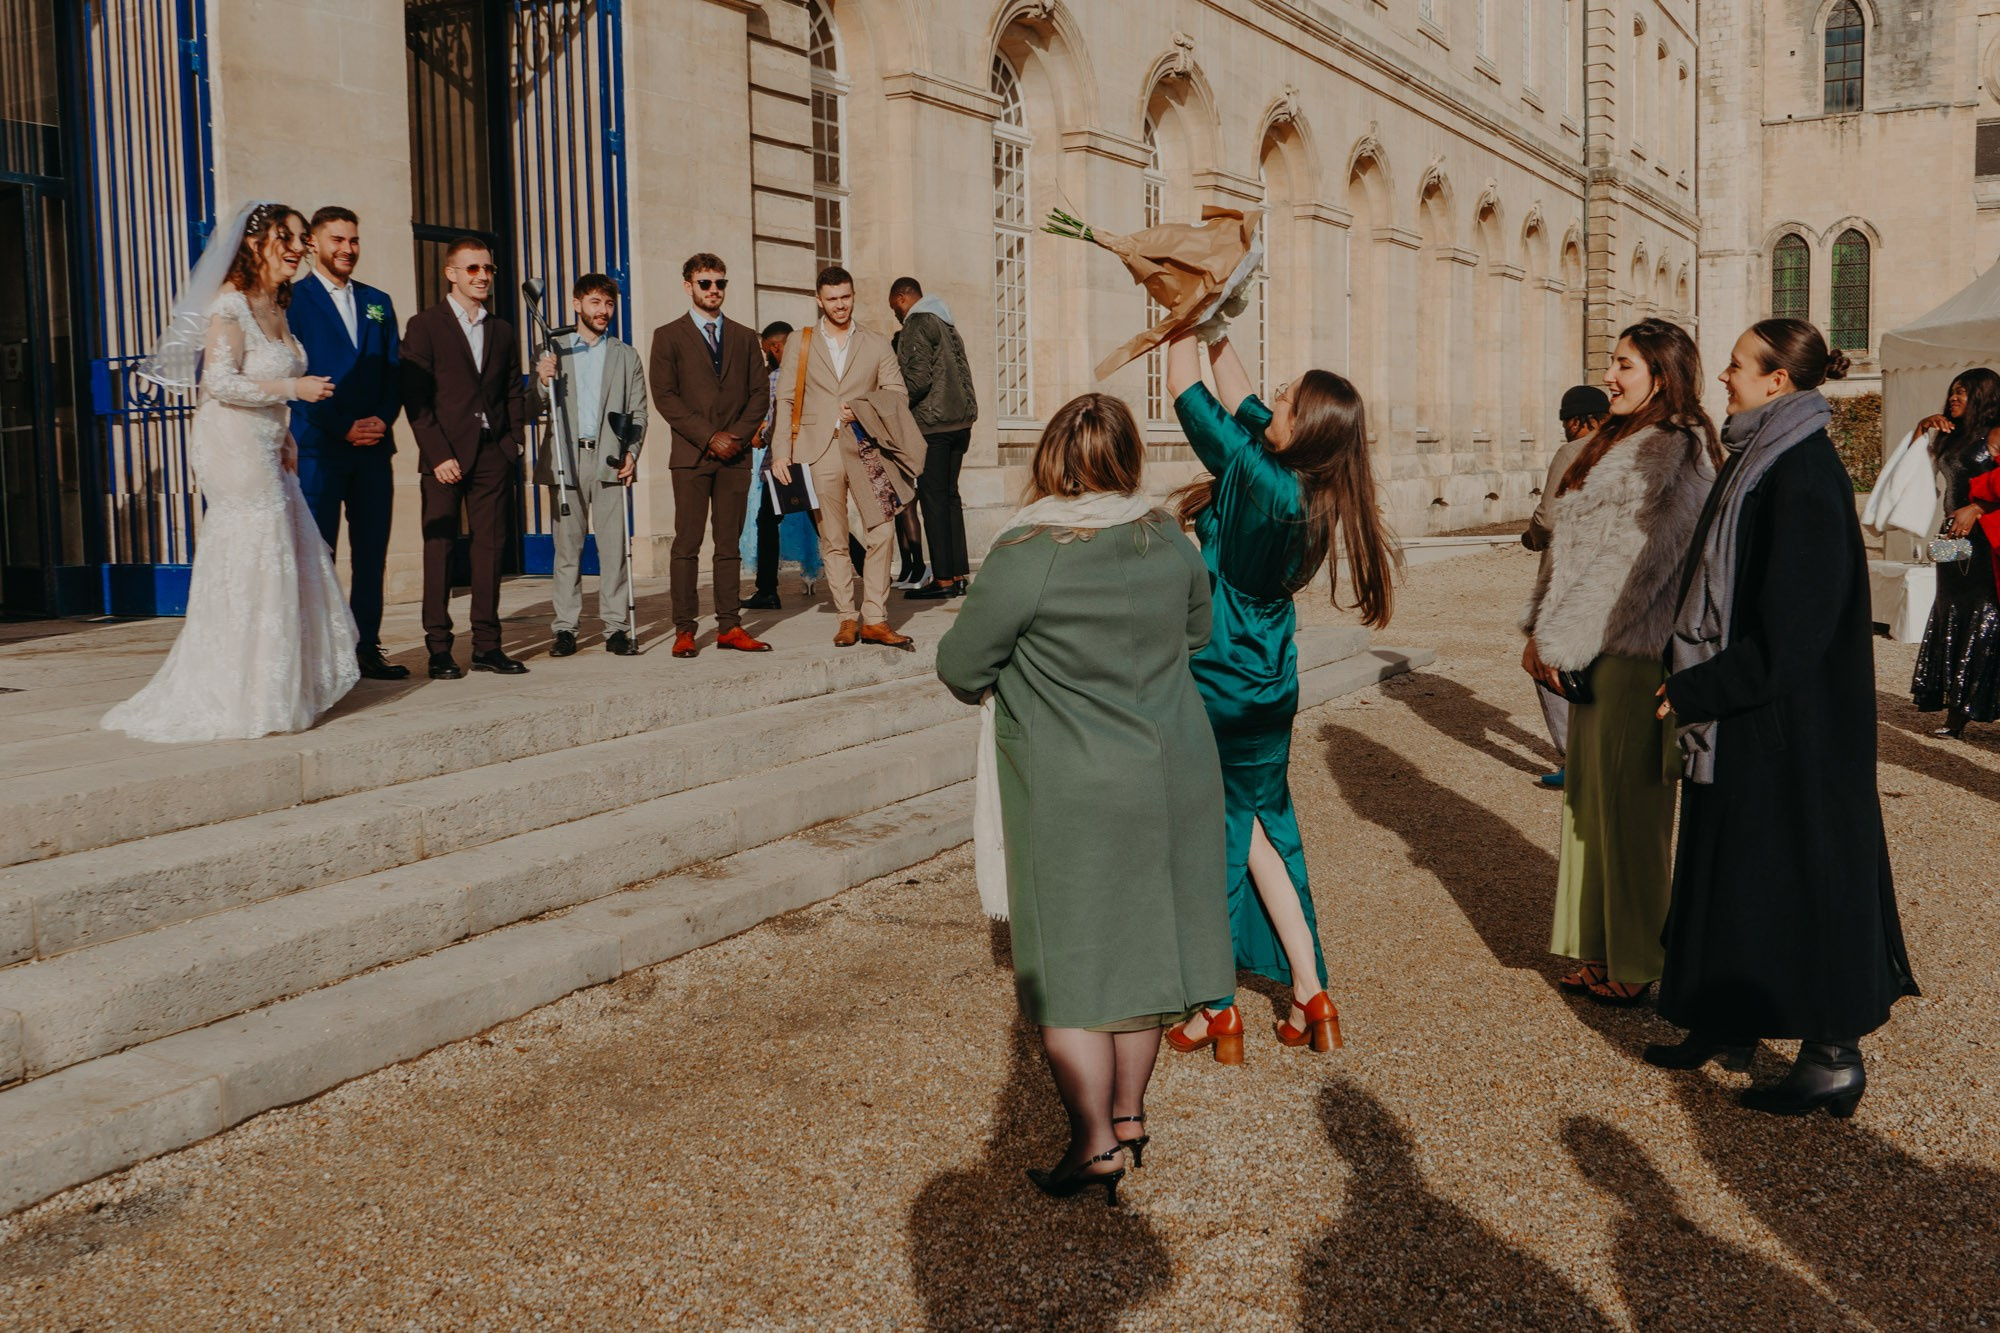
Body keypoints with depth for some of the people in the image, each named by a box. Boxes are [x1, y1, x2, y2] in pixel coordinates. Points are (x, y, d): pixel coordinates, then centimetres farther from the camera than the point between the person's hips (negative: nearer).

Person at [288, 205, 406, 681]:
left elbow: (394, 370, 13)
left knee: (372, 553, 6)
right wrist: (344, 427, -12)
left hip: (373, 446, 5)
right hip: (317, 448, -5)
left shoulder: (377, 302, 17)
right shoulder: (292, 299, 1)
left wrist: (382, 419, -5)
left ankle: (367, 649, 13)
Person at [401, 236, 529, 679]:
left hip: (493, 454, 4)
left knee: (491, 546, 4)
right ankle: (439, 649, 3)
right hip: (445, 455, -4)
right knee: (440, 547, -1)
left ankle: (486, 645, 10)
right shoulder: (425, 326, 1)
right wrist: (439, 455, -12)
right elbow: (415, 398, -5)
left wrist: (513, 447, 4)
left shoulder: (502, 331, 16)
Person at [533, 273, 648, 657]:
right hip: (565, 458, 0)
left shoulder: (626, 355, 15)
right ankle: (566, 628, 4)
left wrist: (631, 453, -5)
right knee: (567, 546, 0)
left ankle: (616, 628, 0)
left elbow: (638, 413, 11)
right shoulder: (553, 352, 12)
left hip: (609, 459, 0)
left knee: (614, 546, -4)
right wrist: (543, 384, -12)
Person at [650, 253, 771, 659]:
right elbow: (665, 396, -3)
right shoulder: (668, 336, 5)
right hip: (691, 455, -3)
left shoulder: (744, 337, 16)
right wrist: (709, 437, -11)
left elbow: (760, 392, 11)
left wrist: (739, 434, -5)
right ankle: (685, 629, -2)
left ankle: (729, 626, 6)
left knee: (730, 544, 4)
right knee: (687, 545, -5)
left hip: (736, 454, 3)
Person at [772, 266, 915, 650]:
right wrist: (781, 451, -3)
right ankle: (847, 619, 10)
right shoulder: (799, 342, 13)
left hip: (865, 448, 0)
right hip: (819, 452, 0)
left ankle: (875, 619, -6)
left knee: (880, 533, -10)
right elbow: (786, 400, 8)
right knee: (832, 541, 2)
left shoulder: (877, 344, 13)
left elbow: (896, 394, 8)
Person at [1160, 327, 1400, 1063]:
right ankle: (1310, 997, 20)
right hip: (1268, 688, 8)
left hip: (1218, 691, -7)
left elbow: (1190, 396, -17)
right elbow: (1241, 403, 11)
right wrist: (1216, 330, 15)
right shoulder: (1307, 488, -4)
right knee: (1261, 832, 18)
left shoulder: (1262, 483, -25)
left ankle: (1216, 1010, 17)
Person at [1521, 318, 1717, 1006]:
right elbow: (1569, 549, 15)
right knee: (1591, 799, 14)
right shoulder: (1618, 445, 16)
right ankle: (1600, 949, 24)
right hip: (1595, 651, 9)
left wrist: (1558, 641, -15)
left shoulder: (1671, 454, -15)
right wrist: (1542, 631, 7)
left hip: (1635, 654, -9)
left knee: (1627, 807, 0)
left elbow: (1630, 563, -19)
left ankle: (1635, 966, 12)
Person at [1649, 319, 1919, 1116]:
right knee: (1735, 864, 16)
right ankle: (1731, 1024, 30)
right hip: (1741, 715, 10)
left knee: (1799, 870, 0)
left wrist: (1700, 690, -18)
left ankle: (1834, 1057, 12)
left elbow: (1796, 623, -24)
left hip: (1789, 721, -10)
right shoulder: (1759, 461, 10)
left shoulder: (1804, 478, -20)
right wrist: (1698, 681, 11)